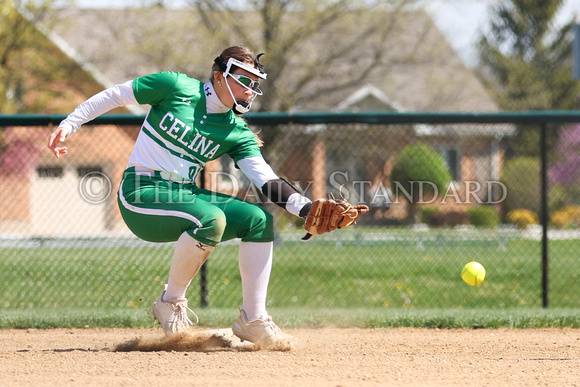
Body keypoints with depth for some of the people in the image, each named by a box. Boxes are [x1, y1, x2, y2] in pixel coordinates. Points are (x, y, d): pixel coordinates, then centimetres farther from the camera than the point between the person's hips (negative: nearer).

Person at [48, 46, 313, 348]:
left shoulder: (237, 133, 4)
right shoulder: (176, 86, -6)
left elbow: (269, 182, -4)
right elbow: (114, 96, 1)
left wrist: (309, 209, -18)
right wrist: (68, 125, -2)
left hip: (183, 195, 6)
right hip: (141, 193, -6)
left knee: (259, 220, -10)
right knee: (211, 219, -31)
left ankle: (253, 320, -3)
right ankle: (171, 302, -12)